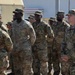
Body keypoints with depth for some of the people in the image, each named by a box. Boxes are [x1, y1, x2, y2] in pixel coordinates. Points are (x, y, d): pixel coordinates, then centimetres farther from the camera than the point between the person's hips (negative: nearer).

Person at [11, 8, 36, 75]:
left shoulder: (26, 24, -14)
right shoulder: (14, 23, 6)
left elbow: (33, 36, -7)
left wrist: (30, 45, 1)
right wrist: (14, 44, 16)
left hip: (25, 49, -7)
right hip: (16, 49, 7)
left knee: (26, 69, -2)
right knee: (17, 69, 13)